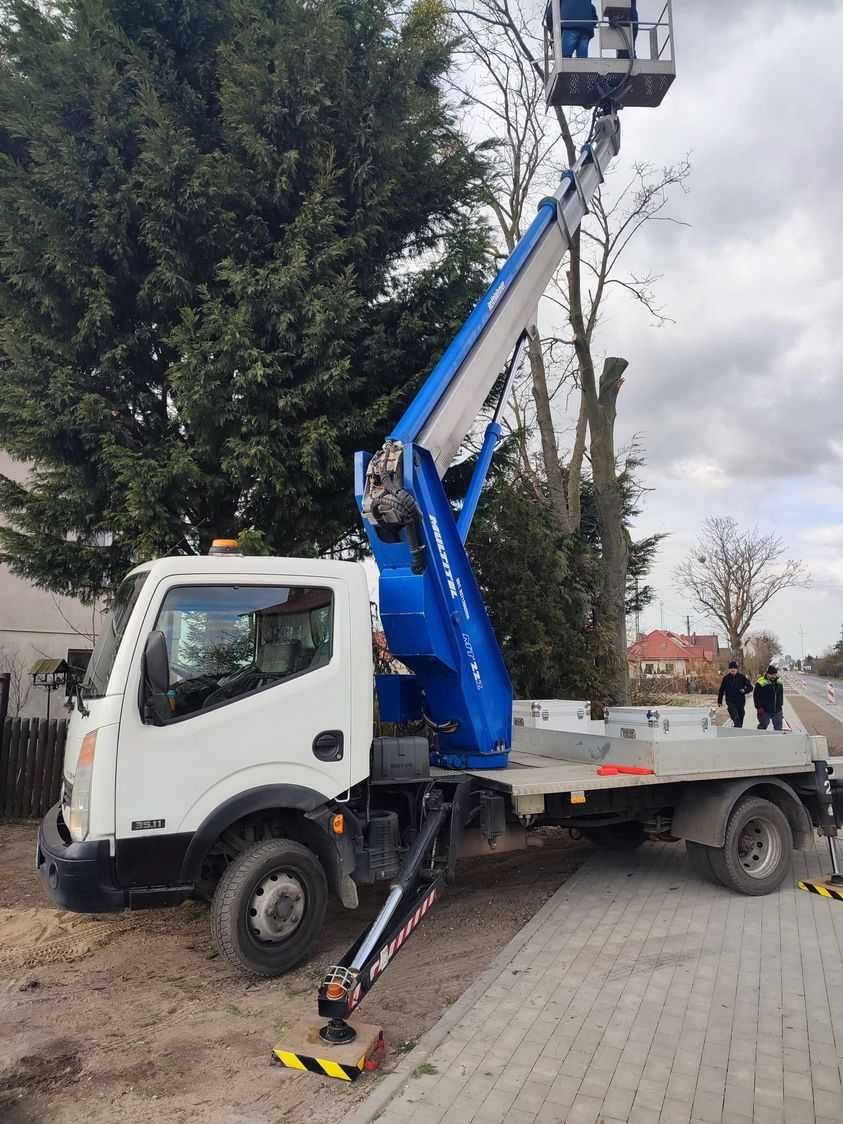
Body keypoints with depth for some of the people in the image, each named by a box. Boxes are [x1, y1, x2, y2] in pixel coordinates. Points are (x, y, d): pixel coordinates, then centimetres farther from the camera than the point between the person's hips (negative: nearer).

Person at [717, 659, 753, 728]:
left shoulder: (742, 677, 1)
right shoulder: (726, 678, 1)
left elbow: (750, 687, 4)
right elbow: (721, 690, 10)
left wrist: (744, 691, -16)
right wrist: (719, 701, 9)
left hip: (741, 702, 2)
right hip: (731, 702, -2)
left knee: (740, 720, 8)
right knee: (736, 719, -21)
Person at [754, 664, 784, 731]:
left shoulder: (779, 683, 7)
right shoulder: (761, 683, -13)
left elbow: (781, 695, 21)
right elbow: (756, 696, -10)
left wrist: (781, 705, 16)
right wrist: (759, 707, -13)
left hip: (777, 711, 6)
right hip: (765, 711, -6)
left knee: (778, 728, 13)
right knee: (762, 727, 1)